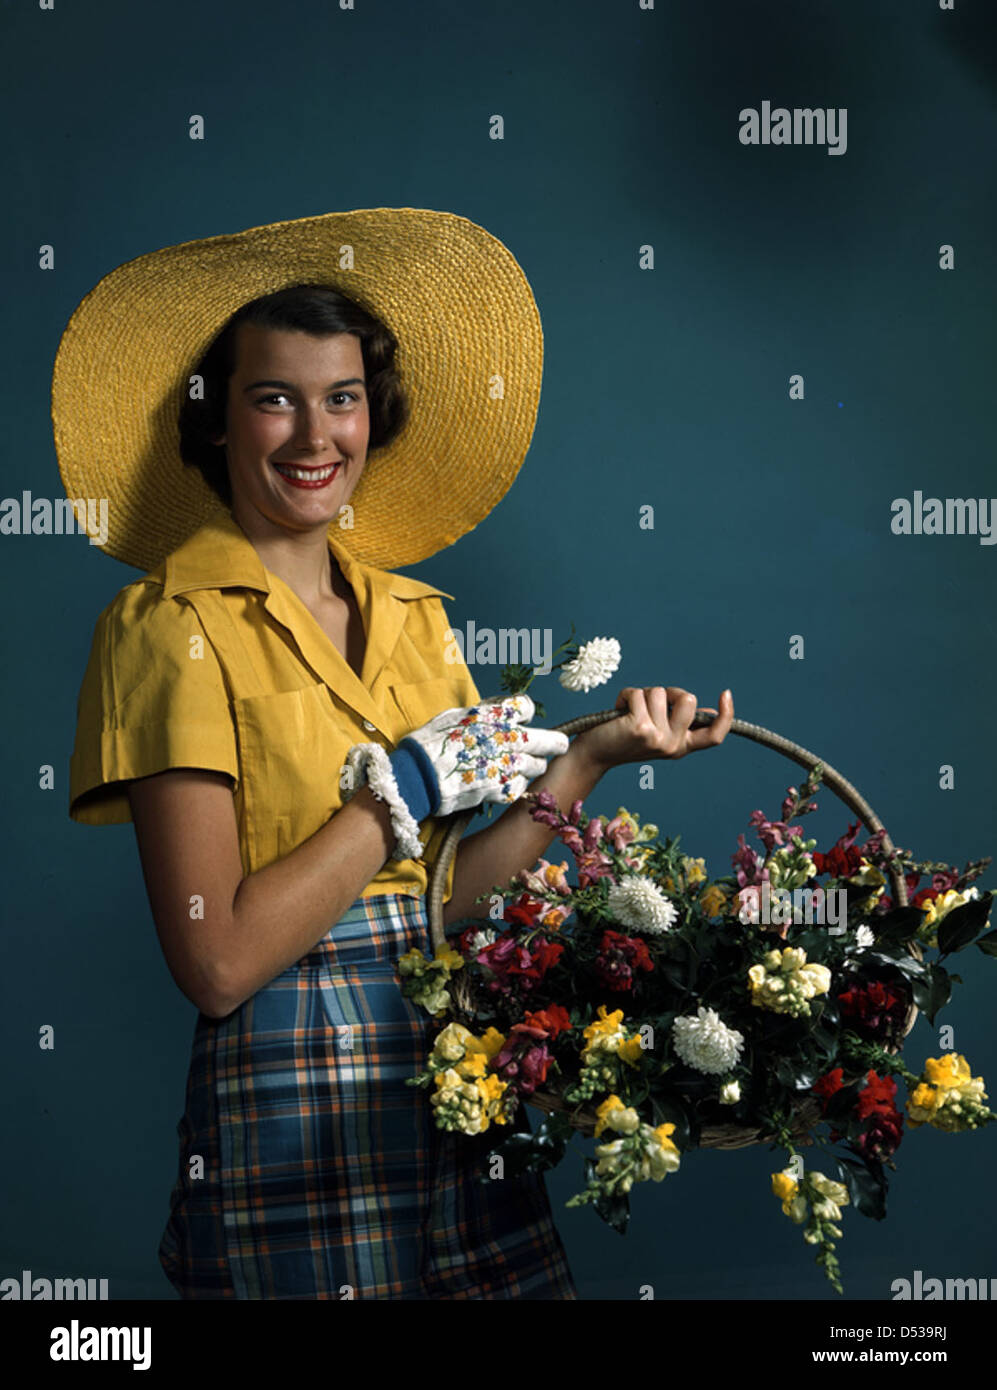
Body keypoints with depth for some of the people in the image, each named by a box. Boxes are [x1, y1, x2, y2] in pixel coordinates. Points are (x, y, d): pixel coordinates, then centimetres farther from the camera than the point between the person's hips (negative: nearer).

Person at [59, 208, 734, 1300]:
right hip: (292, 1108, -5)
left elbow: (442, 901, 6)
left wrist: (594, 755, 2)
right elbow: (217, 961, -17)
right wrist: (408, 783, -13)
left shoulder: (412, 614, 10)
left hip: (462, 1082, 6)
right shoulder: (171, 622, -9)